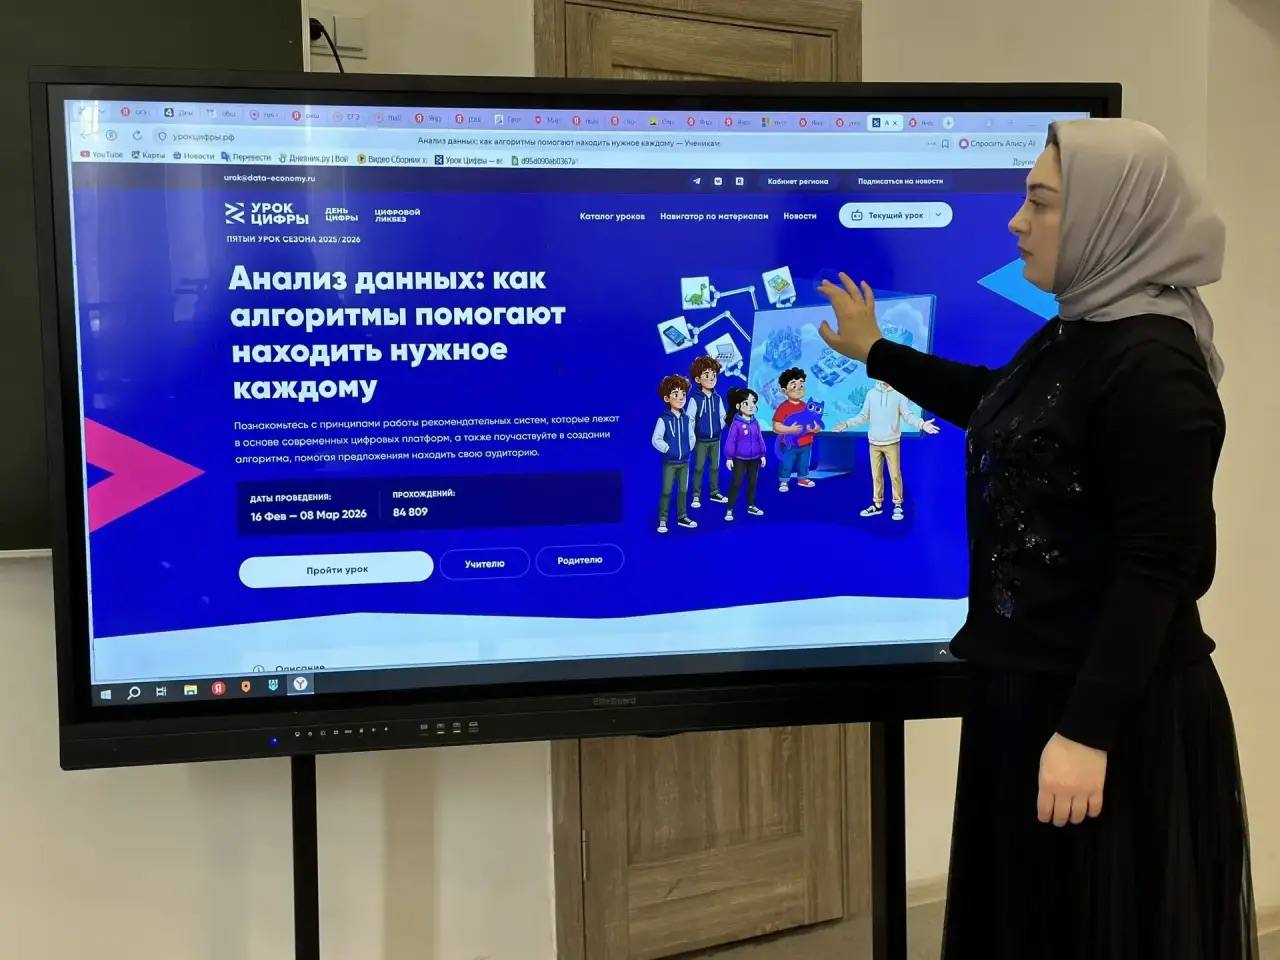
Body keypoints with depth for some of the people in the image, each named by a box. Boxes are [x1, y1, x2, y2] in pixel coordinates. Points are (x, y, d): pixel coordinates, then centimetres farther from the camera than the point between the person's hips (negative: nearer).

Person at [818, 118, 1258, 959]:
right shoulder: (1076, 335, 8)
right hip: (1034, 687, 9)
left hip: (1114, 708, -9)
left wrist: (1088, 730, -24)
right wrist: (875, 352, 33)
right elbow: (996, 405, 28)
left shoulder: (1150, 362, -21)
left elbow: (1160, 568, -23)